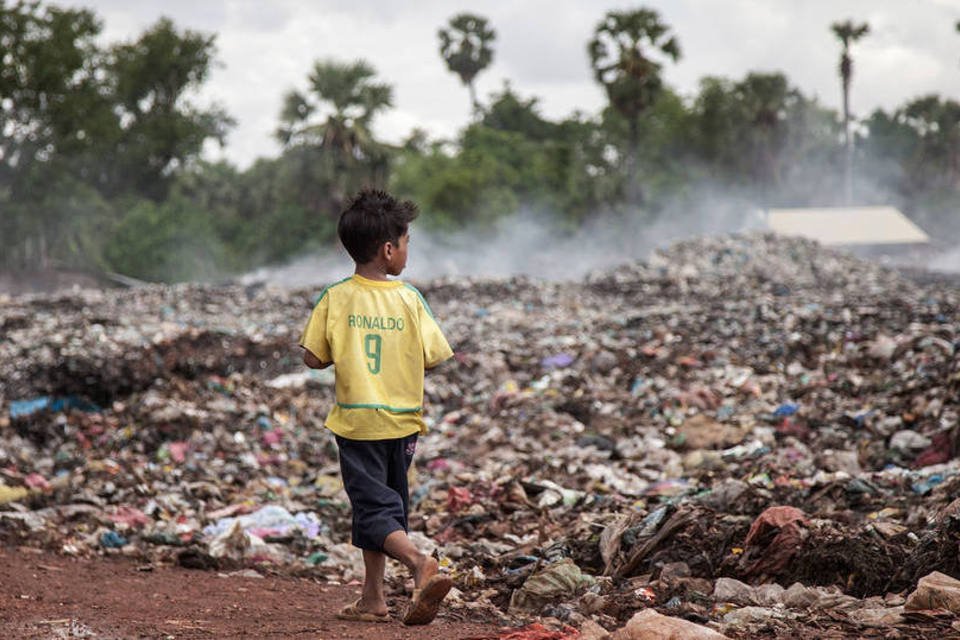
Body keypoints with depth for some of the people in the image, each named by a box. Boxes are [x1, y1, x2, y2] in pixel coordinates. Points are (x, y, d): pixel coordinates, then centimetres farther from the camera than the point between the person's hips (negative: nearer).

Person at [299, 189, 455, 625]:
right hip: (401, 420, 2)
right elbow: (434, 358, -6)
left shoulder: (335, 299, -8)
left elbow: (314, 358, -6)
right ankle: (372, 599, 21)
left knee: (374, 510, -3)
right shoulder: (409, 298, -8)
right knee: (385, 503, 16)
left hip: (356, 420, -2)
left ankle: (419, 563, -29)